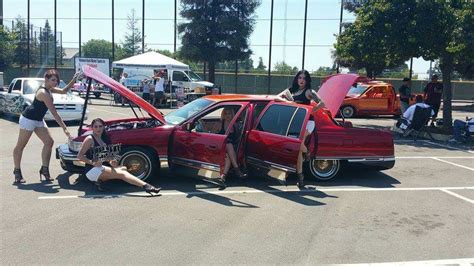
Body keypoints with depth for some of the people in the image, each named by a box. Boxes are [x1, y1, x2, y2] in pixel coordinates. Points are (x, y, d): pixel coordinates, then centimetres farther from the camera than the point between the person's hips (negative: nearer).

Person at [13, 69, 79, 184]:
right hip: (28, 119, -10)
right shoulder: (44, 93, -26)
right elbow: (54, 113, -28)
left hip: (38, 120, 10)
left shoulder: (48, 89, 3)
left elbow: (64, 91, 16)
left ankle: (44, 169, 4)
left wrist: (74, 80, 1)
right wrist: (64, 128, -28)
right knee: (20, 146, 3)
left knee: (49, 142, 0)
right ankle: (17, 171, 12)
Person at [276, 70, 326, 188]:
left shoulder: (308, 91, 1)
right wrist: (286, 101, -10)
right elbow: (277, 97, 8)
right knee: (297, 150, 1)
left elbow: (321, 103, -10)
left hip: (307, 121, -5)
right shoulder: (290, 90, 17)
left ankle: (306, 152, 4)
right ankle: (300, 176, 10)